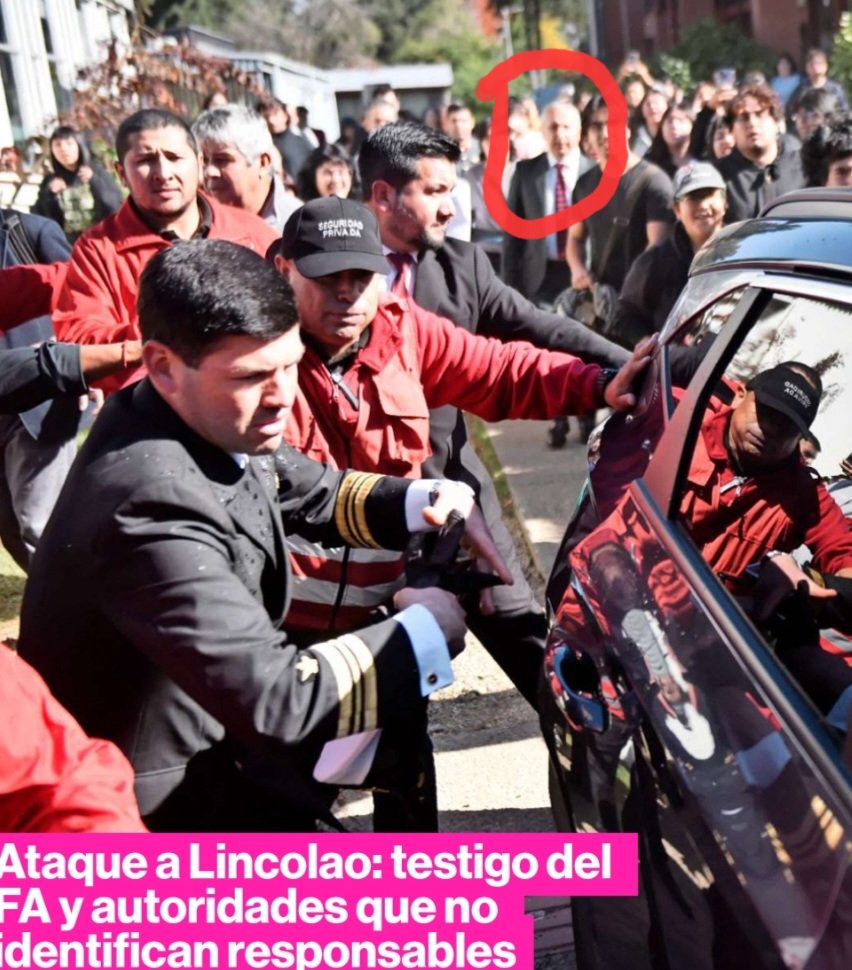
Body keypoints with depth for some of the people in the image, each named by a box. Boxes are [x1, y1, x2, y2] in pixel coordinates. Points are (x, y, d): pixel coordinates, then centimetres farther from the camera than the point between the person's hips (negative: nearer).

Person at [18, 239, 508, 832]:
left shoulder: (213, 423, -8)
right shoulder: (155, 505, -35)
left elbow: (317, 495, 9)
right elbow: (278, 701, -34)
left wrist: (430, 503, -10)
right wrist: (436, 626, -23)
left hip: (206, 728, 8)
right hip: (162, 794, -8)